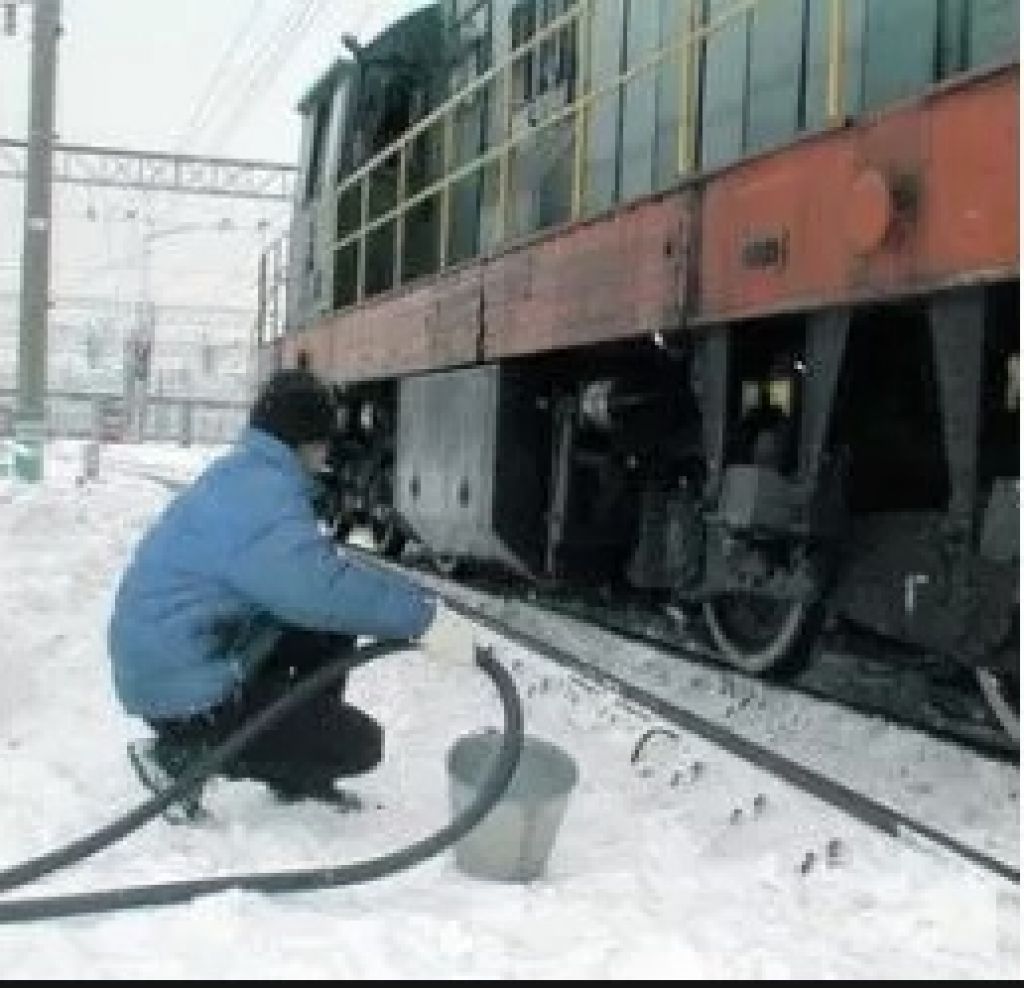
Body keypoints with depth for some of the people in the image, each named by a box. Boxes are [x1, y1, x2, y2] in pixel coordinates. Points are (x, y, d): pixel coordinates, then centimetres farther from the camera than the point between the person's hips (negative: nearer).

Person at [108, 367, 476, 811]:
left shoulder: (252, 477, 11)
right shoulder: (259, 490, -23)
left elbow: (311, 565, 12)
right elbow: (316, 583, -37)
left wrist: (419, 603, 2)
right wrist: (421, 619, -31)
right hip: (184, 696, -10)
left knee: (331, 631, 15)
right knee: (360, 744, -6)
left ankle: (299, 772, 22)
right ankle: (186, 754, -3)